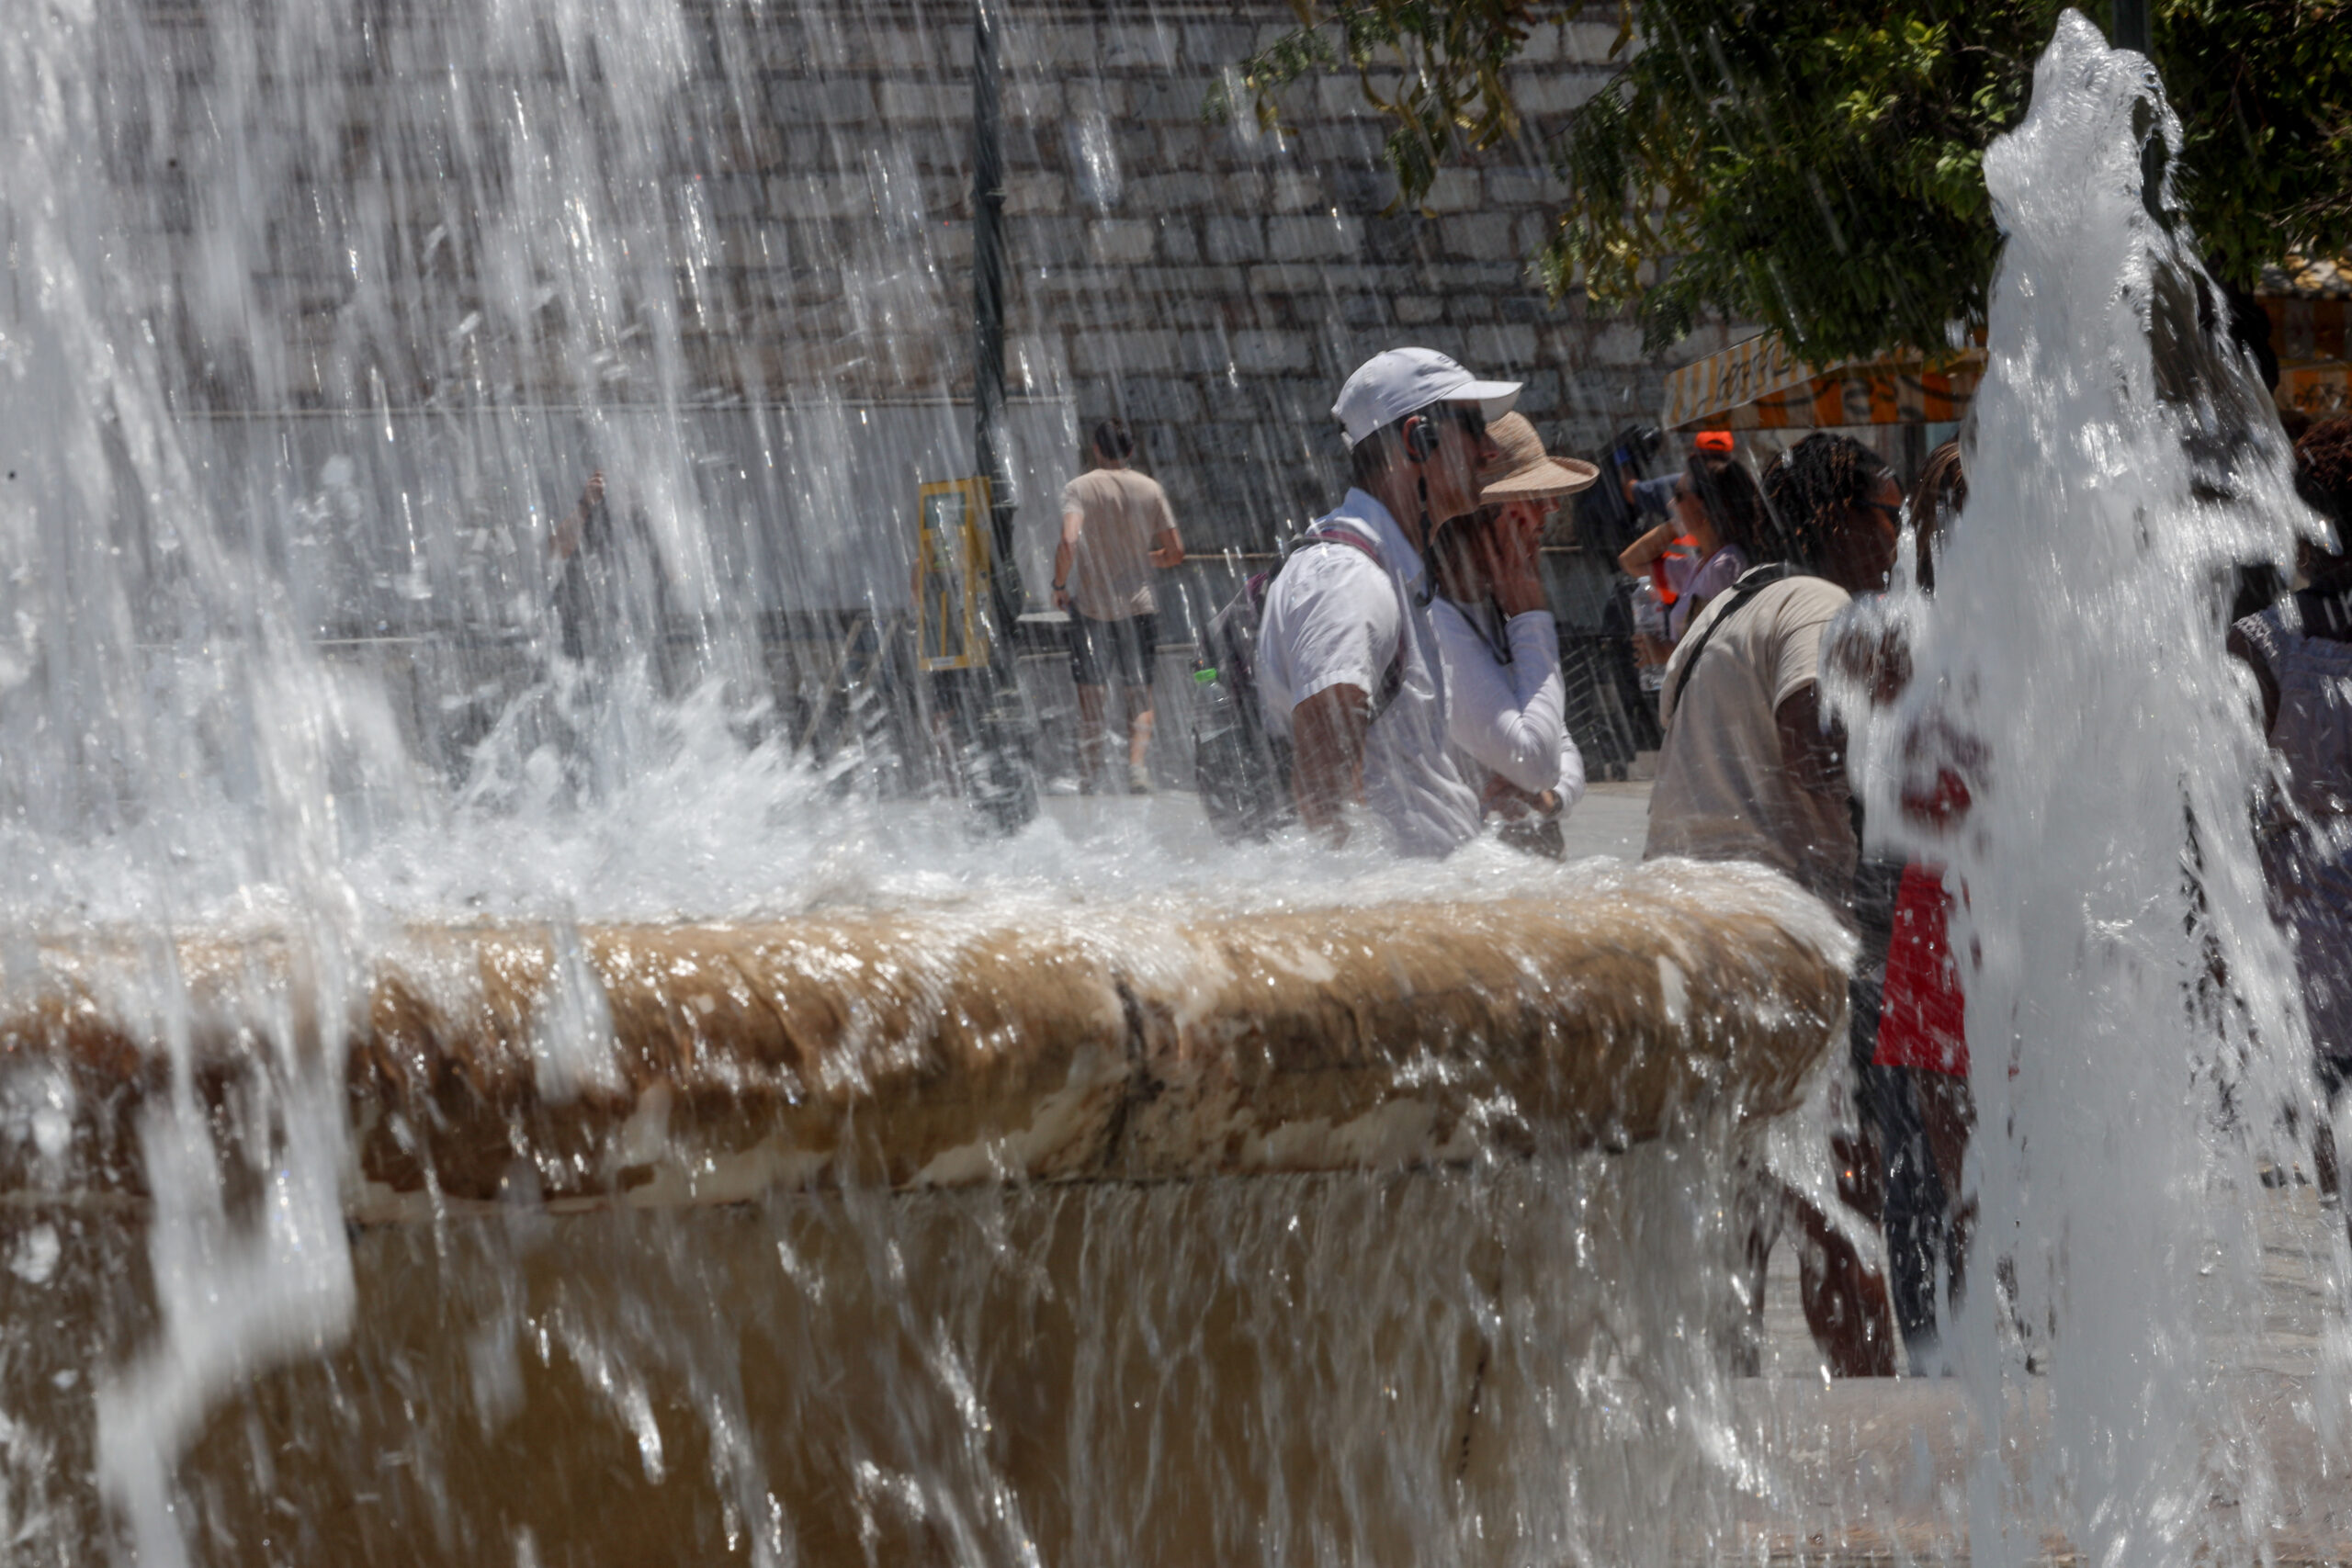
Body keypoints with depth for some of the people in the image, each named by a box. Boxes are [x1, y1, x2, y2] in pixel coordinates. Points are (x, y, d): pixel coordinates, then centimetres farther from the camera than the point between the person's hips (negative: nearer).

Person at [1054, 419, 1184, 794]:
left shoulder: (1079, 488, -6)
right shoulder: (1150, 489, 2)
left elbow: (1069, 542, -22)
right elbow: (1175, 554, 3)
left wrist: (1060, 584, -7)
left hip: (1090, 604, -1)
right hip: (1139, 604, 1)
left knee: (1091, 693, 9)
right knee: (1140, 695, 7)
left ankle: (1090, 773, 9)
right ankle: (1138, 764, -10)